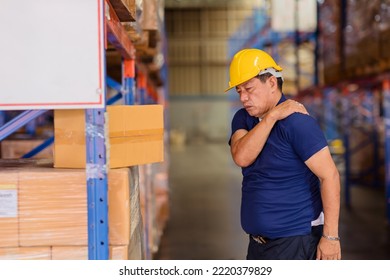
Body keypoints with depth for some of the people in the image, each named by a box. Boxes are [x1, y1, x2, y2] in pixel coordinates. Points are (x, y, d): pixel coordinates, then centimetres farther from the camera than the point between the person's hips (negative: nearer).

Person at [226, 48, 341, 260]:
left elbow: (329, 175, -19)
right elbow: (241, 157, -14)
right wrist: (271, 116, -20)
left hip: (295, 242, -7)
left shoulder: (296, 121, -16)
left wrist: (330, 236, -20)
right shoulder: (243, 119, 6)